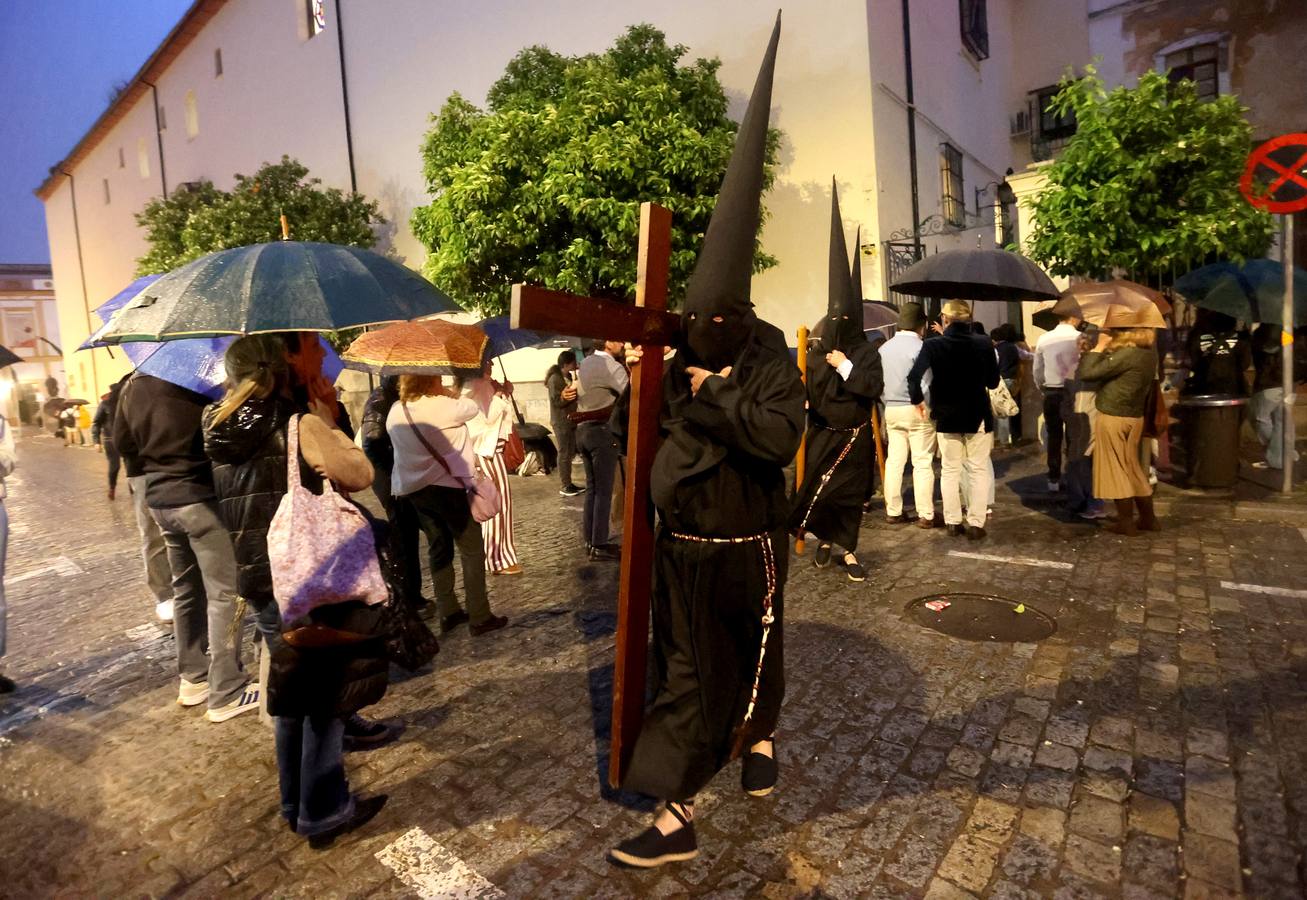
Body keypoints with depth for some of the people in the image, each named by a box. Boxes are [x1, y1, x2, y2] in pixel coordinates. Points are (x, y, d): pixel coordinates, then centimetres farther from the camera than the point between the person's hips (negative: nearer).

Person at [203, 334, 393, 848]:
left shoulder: (220, 434, 3)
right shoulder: (301, 426, -16)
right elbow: (361, 476, -11)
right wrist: (329, 424, 1)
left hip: (257, 582, 7)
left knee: (293, 695, 22)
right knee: (327, 699, 9)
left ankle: (296, 805, 36)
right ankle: (323, 814, 21)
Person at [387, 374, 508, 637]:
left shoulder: (394, 413, 2)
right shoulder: (442, 406, -17)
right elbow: (473, 408, -2)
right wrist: (451, 394, 14)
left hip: (413, 489, 7)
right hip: (448, 486, -7)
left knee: (439, 549, 16)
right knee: (471, 551, 2)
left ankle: (448, 613, 22)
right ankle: (480, 618, 5)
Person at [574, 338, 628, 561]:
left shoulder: (585, 363, 12)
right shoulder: (610, 365, -14)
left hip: (583, 429, 8)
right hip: (602, 430, -8)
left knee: (592, 487, 14)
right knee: (603, 490, -3)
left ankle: (590, 539, 21)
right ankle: (599, 545, 0)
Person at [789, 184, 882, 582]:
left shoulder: (867, 353, -3)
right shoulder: (816, 356, 3)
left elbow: (874, 387, -18)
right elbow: (807, 394, 5)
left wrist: (846, 367, -19)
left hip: (855, 436, -2)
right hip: (823, 435, 2)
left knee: (849, 495, 3)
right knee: (817, 492, 3)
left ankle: (848, 551, 13)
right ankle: (826, 540, 25)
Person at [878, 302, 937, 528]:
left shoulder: (884, 348, 8)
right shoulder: (921, 348, -12)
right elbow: (924, 386, -14)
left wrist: (888, 403, 16)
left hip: (892, 410, 6)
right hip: (917, 410, -6)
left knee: (894, 461, 9)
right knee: (922, 464, -1)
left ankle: (893, 512, 14)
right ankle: (925, 515, 2)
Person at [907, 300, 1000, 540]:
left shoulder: (933, 345, -9)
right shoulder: (984, 344, -5)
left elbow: (914, 377, -19)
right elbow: (993, 382, 1)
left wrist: (917, 400, -2)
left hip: (946, 416, 0)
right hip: (978, 415, 0)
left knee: (950, 470, 11)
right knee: (979, 470, 8)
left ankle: (953, 522, 15)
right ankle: (975, 523, 6)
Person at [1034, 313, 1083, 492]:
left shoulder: (1043, 339, -1)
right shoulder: (1080, 337, -9)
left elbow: (1037, 370, 5)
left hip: (1051, 393, 2)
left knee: (1054, 437, 9)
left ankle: (1054, 479, 11)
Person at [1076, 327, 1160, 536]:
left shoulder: (1126, 354, -21)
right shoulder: (1149, 353, 4)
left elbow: (1085, 373, -22)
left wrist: (1099, 346, -12)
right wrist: (1106, 348, 1)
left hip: (1112, 418, -8)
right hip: (1135, 417, 8)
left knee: (1116, 470, 3)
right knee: (1134, 468, 17)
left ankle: (1126, 522, 9)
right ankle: (1148, 519, 23)